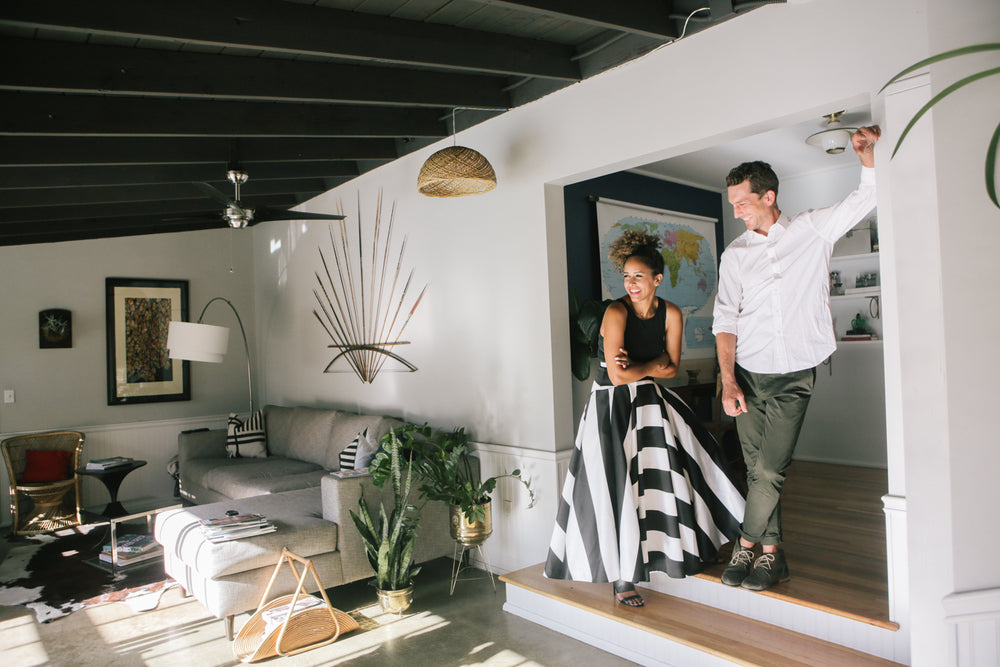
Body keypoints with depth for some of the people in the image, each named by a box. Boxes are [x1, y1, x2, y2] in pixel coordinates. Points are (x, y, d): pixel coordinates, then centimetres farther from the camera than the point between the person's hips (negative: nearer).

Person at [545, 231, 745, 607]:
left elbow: (671, 367, 0)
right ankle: (623, 579, 9)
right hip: (612, 406, -6)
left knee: (683, 461, 12)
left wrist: (635, 365, -16)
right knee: (618, 484, -6)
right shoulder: (616, 312, -20)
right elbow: (617, 375, -23)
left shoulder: (670, 314, -2)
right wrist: (651, 368, -9)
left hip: (650, 400, 6)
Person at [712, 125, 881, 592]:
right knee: (758, 470, 4)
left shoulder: (814, 230, 4)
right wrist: (728, 381, -6)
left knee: (771, 469, -6)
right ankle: (772, 554, 17)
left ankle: (746, 546, 11)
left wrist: (868, 150, -9)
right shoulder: (735, 255, 7)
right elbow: (725, 322, 3)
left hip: (795, 377, -2)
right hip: (748, 375, 2)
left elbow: (868, 196, 9)